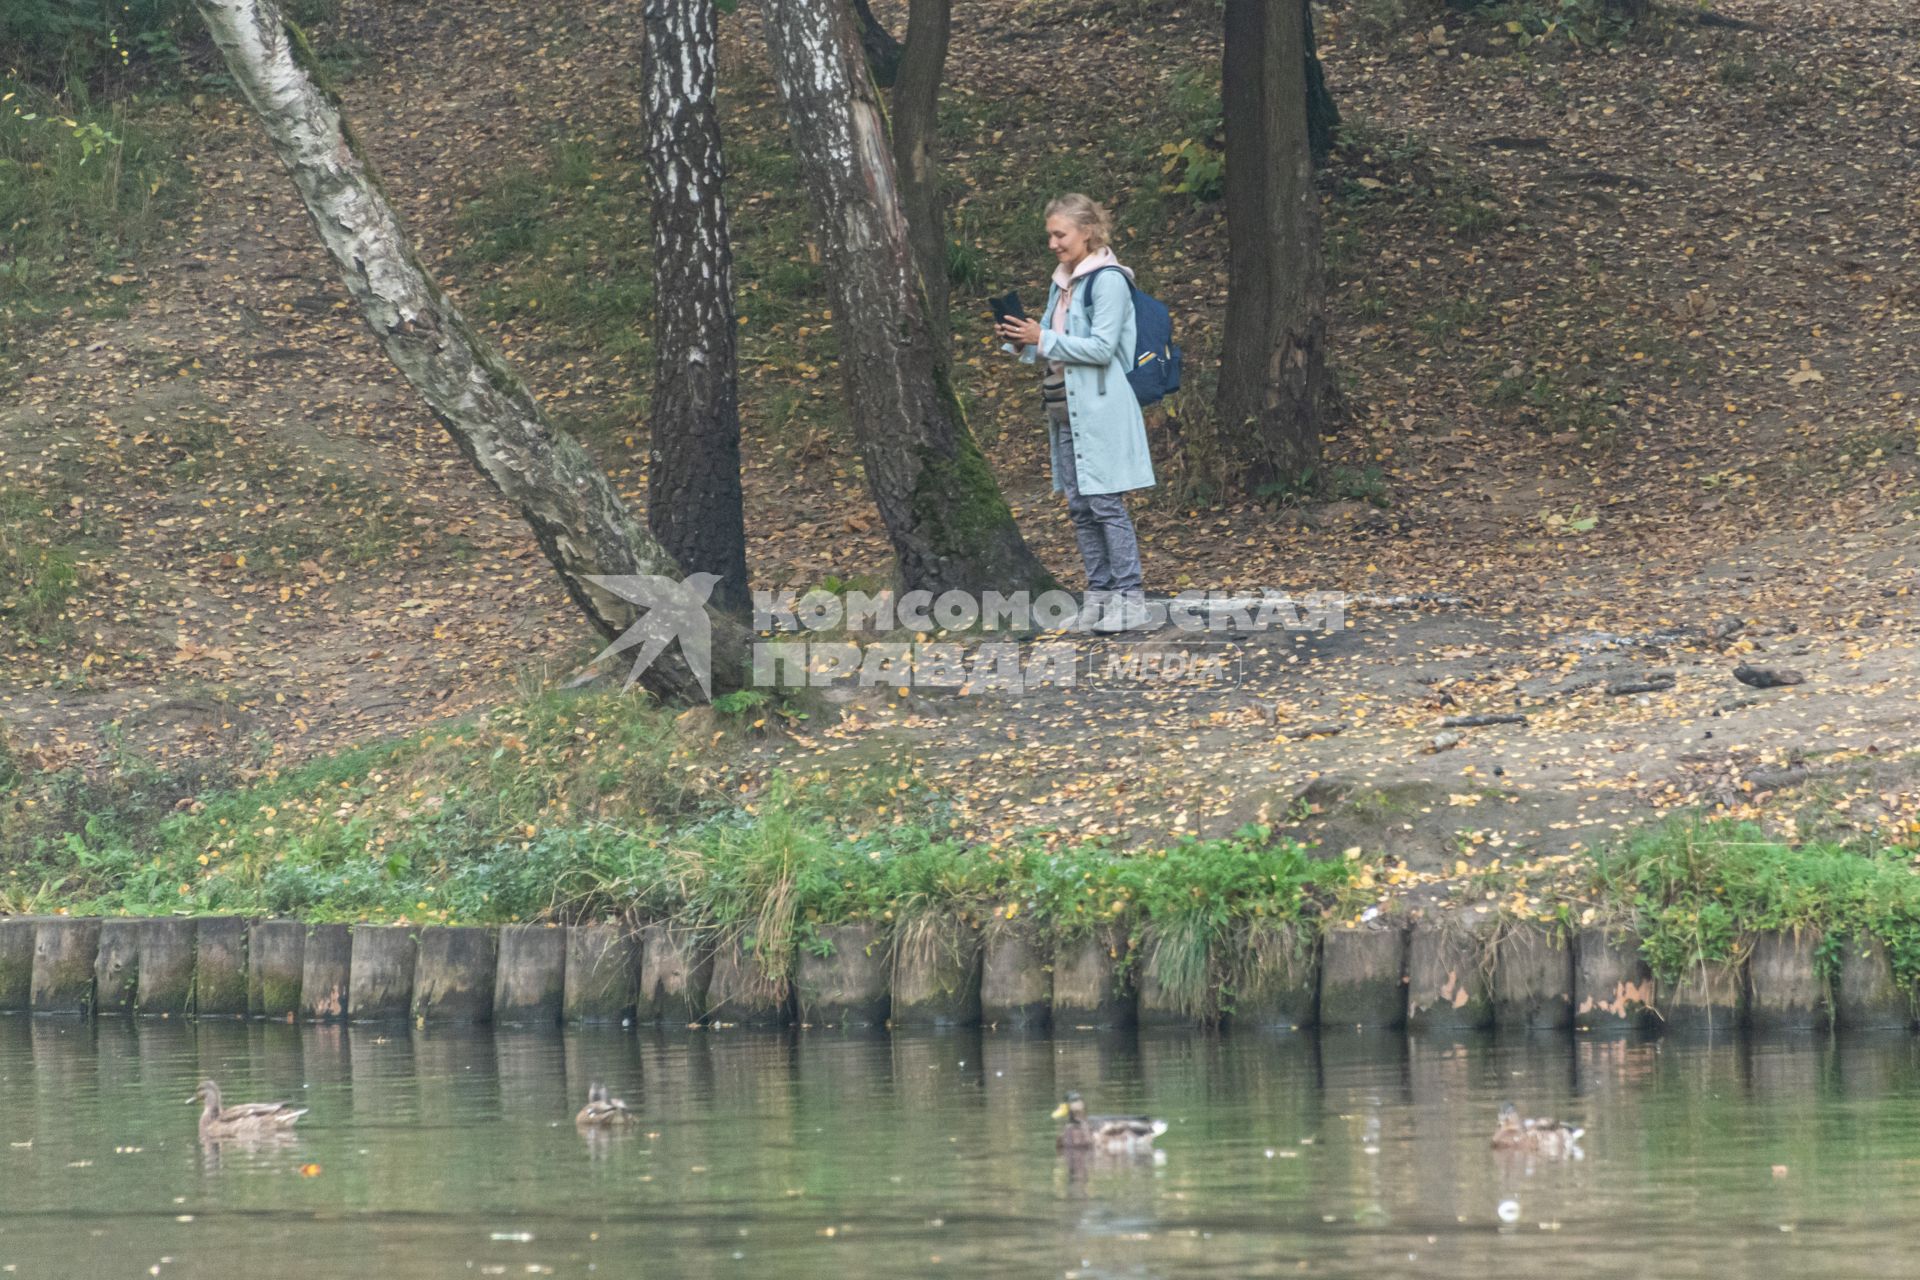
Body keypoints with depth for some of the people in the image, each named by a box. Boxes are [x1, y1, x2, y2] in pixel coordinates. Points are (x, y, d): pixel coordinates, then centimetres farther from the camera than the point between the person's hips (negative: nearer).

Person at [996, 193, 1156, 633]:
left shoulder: (1107, 281, -10)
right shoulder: (1062, 283, 16)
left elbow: (1102, 347, -17)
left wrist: (1043, 340, -17)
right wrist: (1026, 343, 3)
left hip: (1099, 411, -9)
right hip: (1065, 410, 9)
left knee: (1106, 504, -9)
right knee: (1079, 507, 8)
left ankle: (1129, 595, -6)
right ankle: (1099, 593, 12)